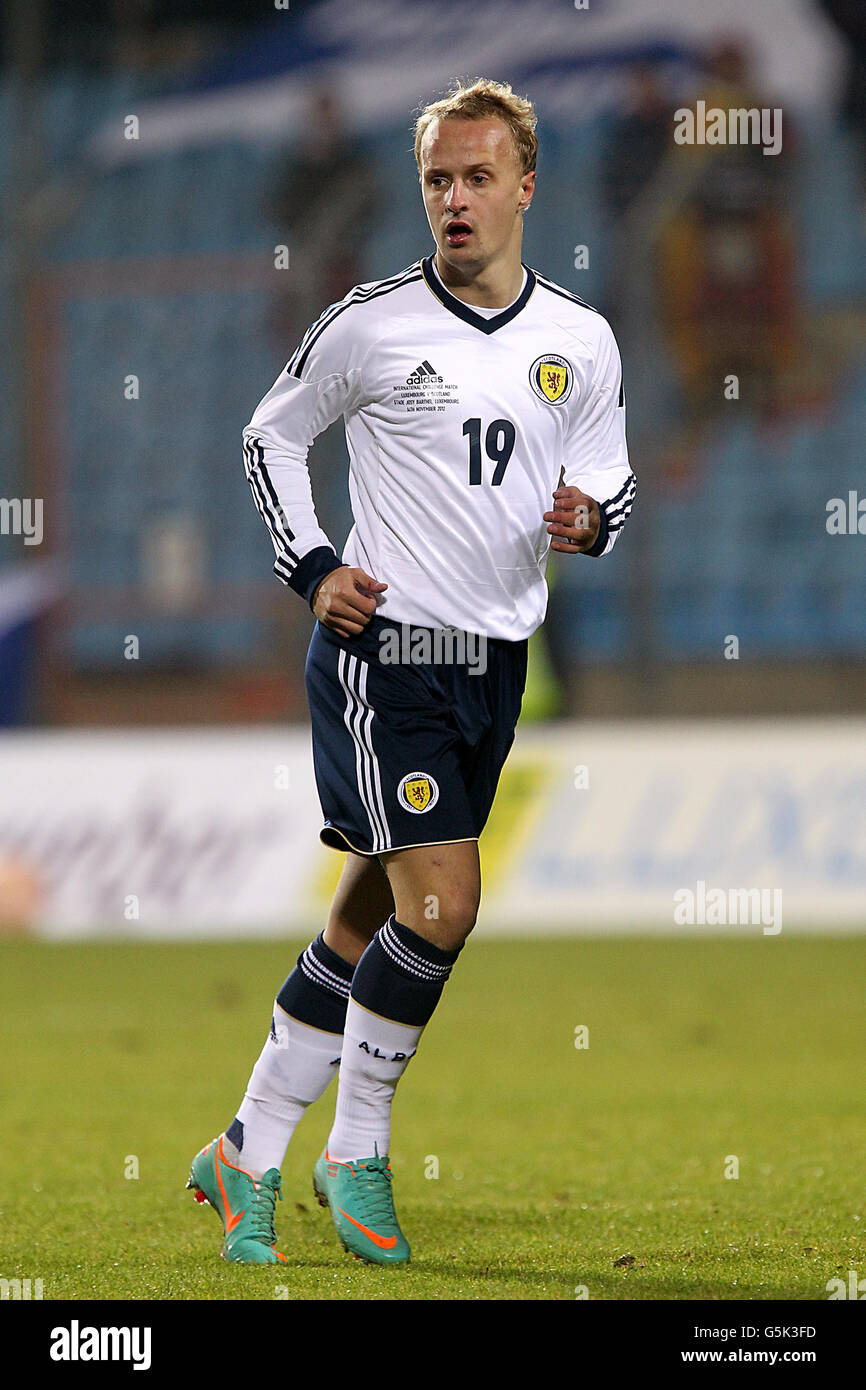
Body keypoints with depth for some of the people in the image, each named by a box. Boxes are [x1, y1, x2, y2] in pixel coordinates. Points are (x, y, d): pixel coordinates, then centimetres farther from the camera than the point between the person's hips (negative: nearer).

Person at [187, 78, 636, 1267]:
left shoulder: (581, 341, 5)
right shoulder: (370, 323, -6)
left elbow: (610, 470, 18)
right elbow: (270, 436, 7)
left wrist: (591, 518, -5)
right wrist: (313, 568, -3)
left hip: (496, 662, 5)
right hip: (383, 647, -5)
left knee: (370, 917, 9)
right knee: (442, 904, -16)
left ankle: (250, 1157, 20)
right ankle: (357, 1153, 2)